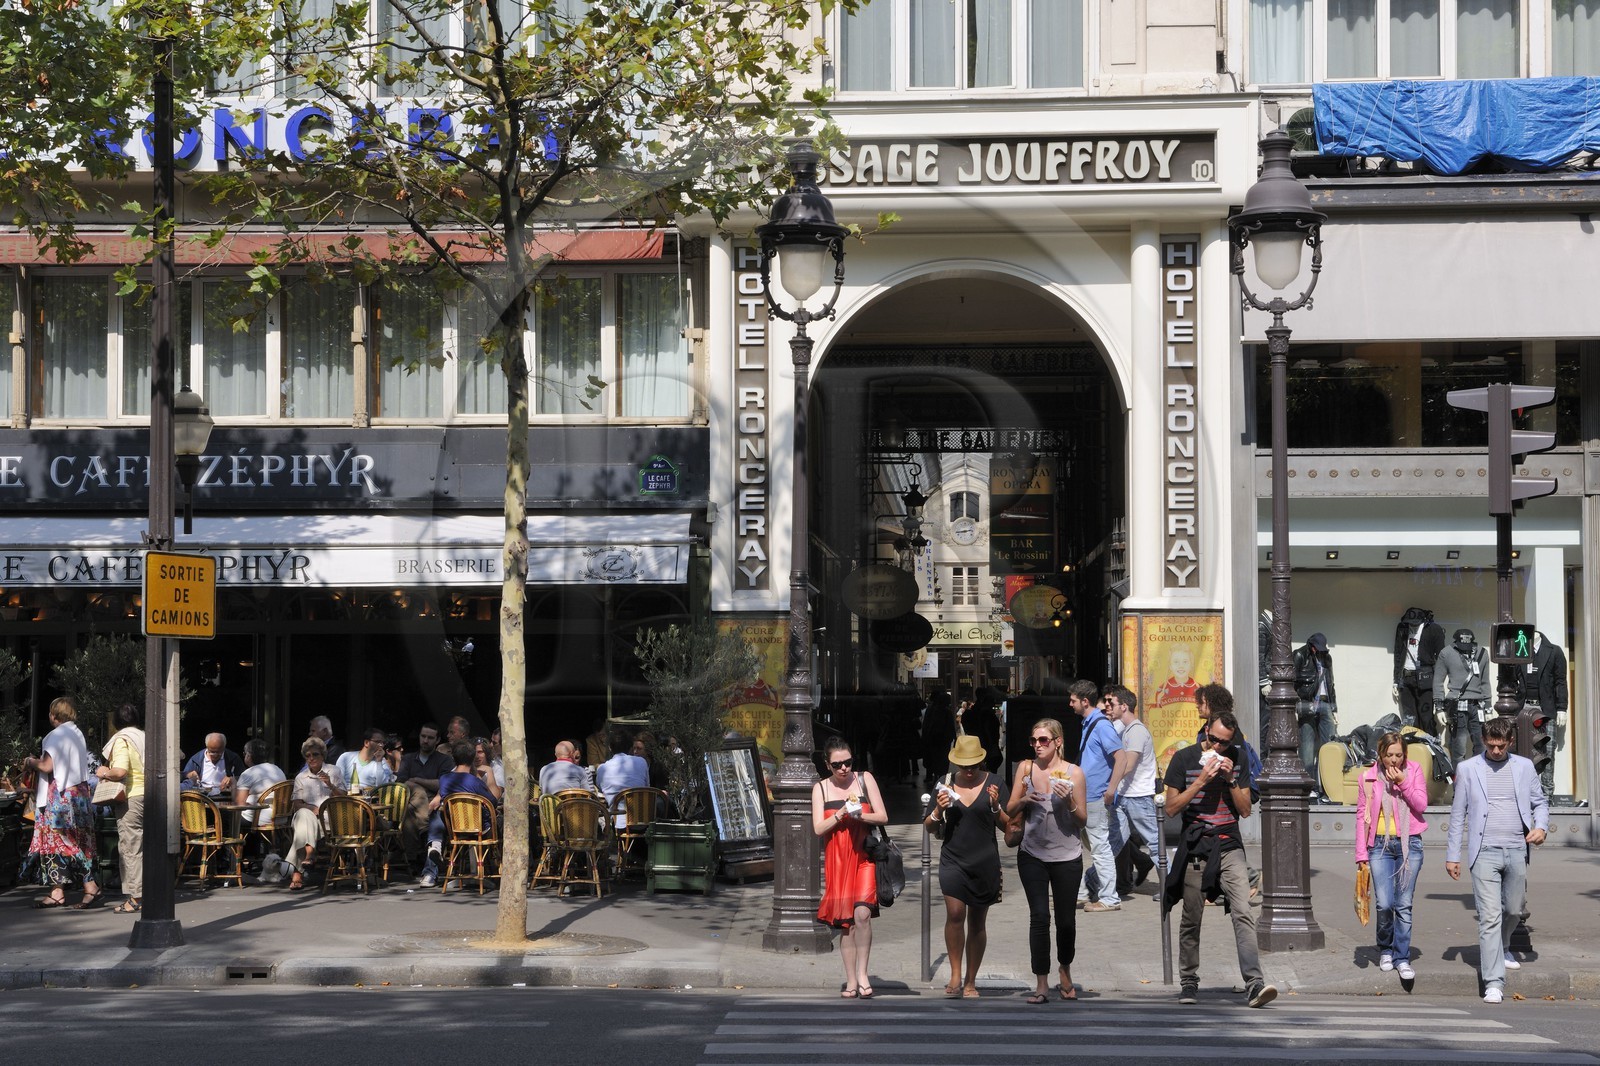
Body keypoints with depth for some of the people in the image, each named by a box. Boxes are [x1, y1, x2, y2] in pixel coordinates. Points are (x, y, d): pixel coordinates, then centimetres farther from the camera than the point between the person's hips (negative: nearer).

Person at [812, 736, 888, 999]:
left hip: (864, 858, -2)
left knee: (862, 913, -20)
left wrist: (860, 815, -14)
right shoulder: (820, 788, 8)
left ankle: (862, 974, -7)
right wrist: (841, 814, -13)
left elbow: (883, 817, 3)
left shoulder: (865, 779, 6)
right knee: (845, 921, 2)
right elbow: (818, 828, 0)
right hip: (837, 860, 2)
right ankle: (851, 982, 8)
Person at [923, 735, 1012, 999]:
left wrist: (995, 807, -15)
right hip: (953, 860, 0)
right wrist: (938, 811, -10)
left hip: (985, 863, 0)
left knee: (977, 922, 7)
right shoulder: (946, 784, 3)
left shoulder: (993, 783, 0)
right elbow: (928, 826, 10)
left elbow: (1008, 825, 3)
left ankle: (971, 982, 18)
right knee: (955, 913, -18)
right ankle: (955, 976, -7)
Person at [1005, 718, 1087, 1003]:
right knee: (1039, 917, -8)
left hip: (1067, 856, 0)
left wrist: (1070, 802, -19)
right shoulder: (1026, 768, 2)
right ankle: (1041, 984, -5)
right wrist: (1024, 800, -15)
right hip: (1032, 854, 1)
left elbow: (1082, 820, 1)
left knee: (1066, 919, 6)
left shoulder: (1073, 772, -3)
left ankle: (1065, 974, 30)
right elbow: (1010, 811, 6)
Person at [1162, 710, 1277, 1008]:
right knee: (1191, 919, 5)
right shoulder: (1184, 758, 0)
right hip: (1195, 847, -1)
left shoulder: (1238, 760, 8)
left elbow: (1245, 810, 7)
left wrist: (1230, 780, -8)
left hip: (1229, 847, 1)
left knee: (1243, 913, -14)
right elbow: (1171, 808, -5)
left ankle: (1254, 983, -20)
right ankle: (1189, 983, 21)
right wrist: (1202, 779, -14)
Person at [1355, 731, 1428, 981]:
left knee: (1404, 905, -1)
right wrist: (1361, 854, 2)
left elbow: (1421, 805, -5)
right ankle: (1385, 949, 18)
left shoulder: (1413, 771, 3)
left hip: (1409, 844, 0)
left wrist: (1403, 782, -15)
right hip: (1381, 845, 0)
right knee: (1384, 904, -8)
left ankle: (1402, 958, 8)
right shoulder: (1367, 777, 2)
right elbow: (1362, 816, 5)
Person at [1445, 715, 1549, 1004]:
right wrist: (1452, 855, 4)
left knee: (1514, 910, 15)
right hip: (1485, 852, -3)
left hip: (1516, 851, 3)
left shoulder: (1524, 767, 9)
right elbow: (1458, 815, 6)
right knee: (1490, 916, -11)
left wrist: (1541, 826, -5)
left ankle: (1502, 948, 47)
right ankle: (1493, 982, -12)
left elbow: (1540, 801, 17)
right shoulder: (1467, 769, 3)